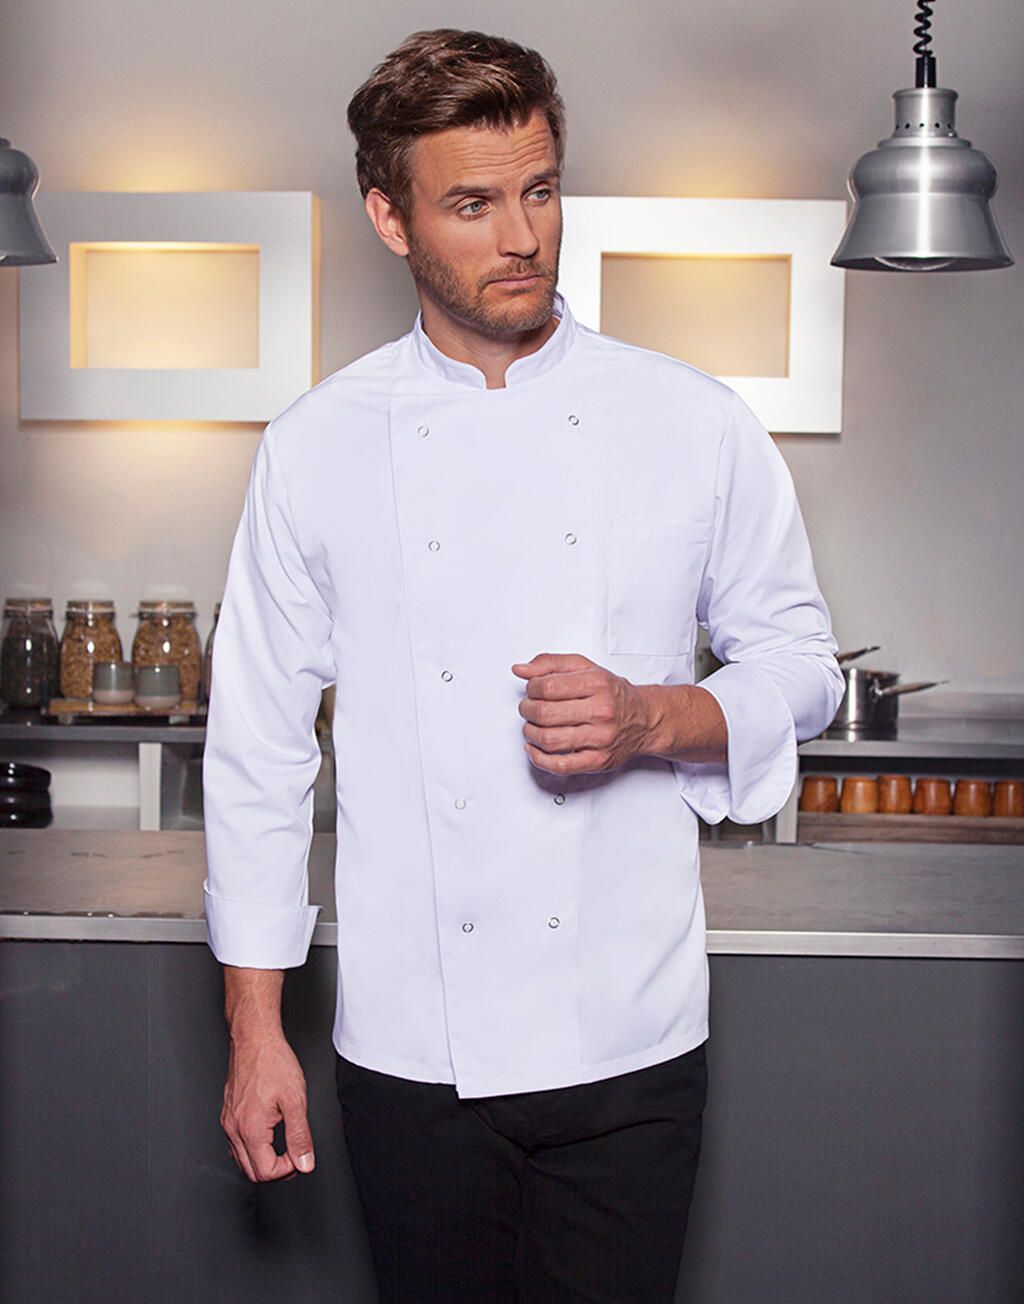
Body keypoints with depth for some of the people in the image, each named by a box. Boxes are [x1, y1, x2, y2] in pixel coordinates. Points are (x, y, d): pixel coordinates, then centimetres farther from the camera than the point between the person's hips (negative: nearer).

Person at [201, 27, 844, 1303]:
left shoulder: (693, 423, -1)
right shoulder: (318, 447, -1)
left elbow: (797, 662, 7)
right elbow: (257, 745, 3)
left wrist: (651, 719, -14)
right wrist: (256, 1031, 2)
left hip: (627, 1045, 0)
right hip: (410, 1047, 0)